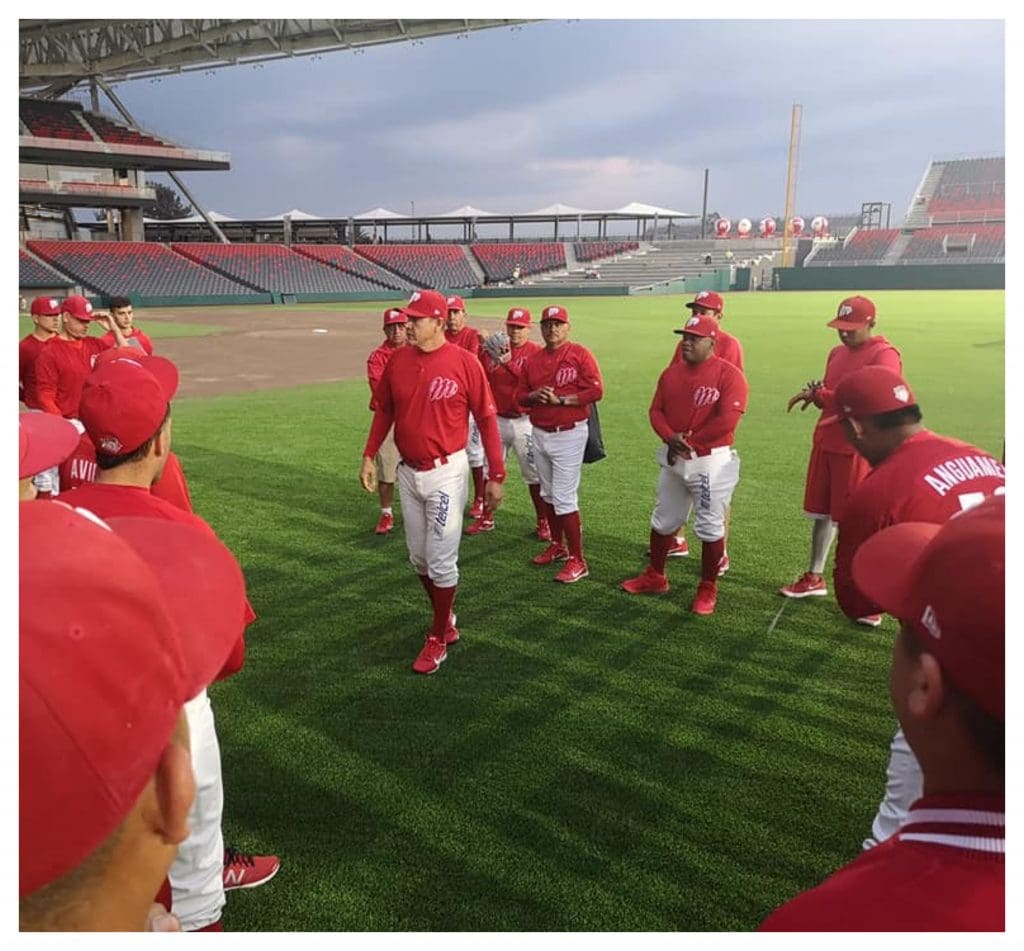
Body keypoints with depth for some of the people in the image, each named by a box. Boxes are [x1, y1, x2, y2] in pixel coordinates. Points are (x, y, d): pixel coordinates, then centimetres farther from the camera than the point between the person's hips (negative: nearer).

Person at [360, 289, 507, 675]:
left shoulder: (464, 362, -13)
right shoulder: (397, 361, 1)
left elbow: (486, 419, -10)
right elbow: (384, 410, 12)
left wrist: (496, 475, -10)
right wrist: (369, 456, 5)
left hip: (446, 473, -5)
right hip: (407, 472, 6)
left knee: (441, 561, 1)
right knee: (418, 558, 15)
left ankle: (438, 639, 20)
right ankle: (447, 620, 37)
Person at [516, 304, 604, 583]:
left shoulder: (580, 354, -8)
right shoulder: (532, 361, 9)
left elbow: (596, 391, -16)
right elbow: (520, 395, 12)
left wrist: (560, 399, -21)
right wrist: (534, 396, -10)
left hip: (569, 435, -7)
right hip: (539, 434, 7)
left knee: (564, 498, -9)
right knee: (548, 494, 17)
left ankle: (577, 560, -1)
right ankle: (557, 546, 33)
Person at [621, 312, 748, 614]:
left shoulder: (728, 374, -13)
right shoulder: (671, 372, 8)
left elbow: (727, 421, -21)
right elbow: (656, 410, 7)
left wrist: (689, 442, -15)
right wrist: (670, 438, -13)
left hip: (711, 461, -6)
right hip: (673, 458, 6)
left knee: (710, 527, 3)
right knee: (663, 520, 16)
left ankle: (708, 589, 18)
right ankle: (655, 577, 34)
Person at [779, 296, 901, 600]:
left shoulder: (884, 355, -12)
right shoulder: (837, 353, 13)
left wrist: (821, 395, -22)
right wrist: (816, 394, -3)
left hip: (858, 449, -8)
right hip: (825, 443, 8)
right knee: (822, 512, 15)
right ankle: (814, 578, 29)